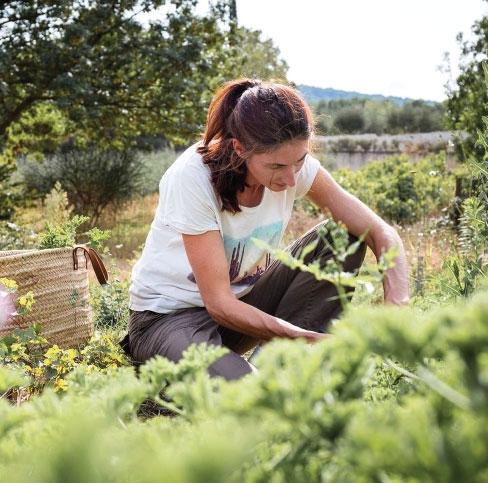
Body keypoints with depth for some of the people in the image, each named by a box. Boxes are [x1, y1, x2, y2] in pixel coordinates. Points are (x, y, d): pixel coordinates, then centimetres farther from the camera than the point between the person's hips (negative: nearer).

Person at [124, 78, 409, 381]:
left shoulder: (293, 164, -14)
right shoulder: (193, 177, -29)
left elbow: (381, 233, -11)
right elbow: (220, 304, -27)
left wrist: (397, 305, -30)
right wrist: (313, 339, -33)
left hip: (242, 300, 6)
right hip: (169, 318, -6)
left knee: (342, 241, -14)